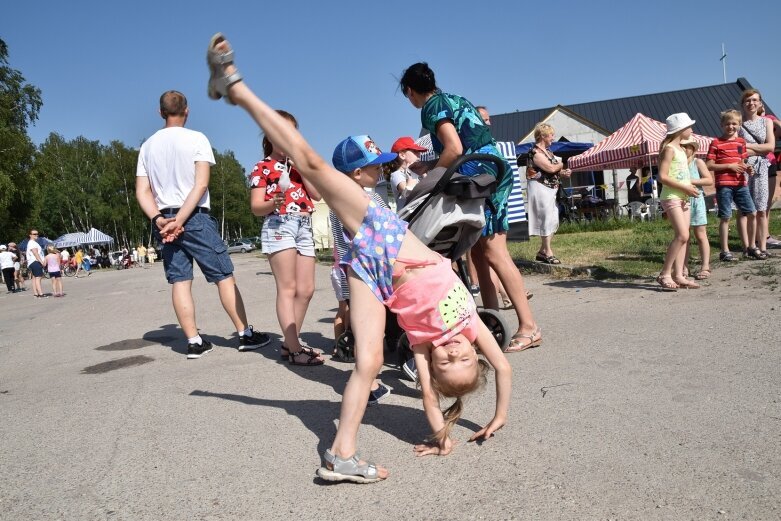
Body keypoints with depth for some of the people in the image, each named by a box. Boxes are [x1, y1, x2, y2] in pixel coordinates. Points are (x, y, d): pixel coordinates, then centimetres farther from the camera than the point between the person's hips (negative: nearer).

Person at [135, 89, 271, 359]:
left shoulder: (148, 146, 12)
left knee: (180, 281, 5)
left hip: (164, 221, 5)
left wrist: (159, 219, -7)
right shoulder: (196, 139, -2)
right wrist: (180, 220, -15)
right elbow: (201, 185, -14)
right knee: (224, 276, 1)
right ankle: (246, 334, 4)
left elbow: (142, 191, 3)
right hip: (195, 217, -5)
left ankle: (194, 342, 5)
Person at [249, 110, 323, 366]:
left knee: (306, 289, 5)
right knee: (288, 288, -11)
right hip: (279, 225, -7)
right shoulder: (262, 167, 3)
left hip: (304, 226, 7)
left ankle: (289, 342, 16)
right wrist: (273, 203, -25)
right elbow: (256, 207, -4)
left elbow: (317, 195, 8)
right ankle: (294, 349, -12)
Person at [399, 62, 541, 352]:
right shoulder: (455, 99, 23)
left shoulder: (432, 107, -5)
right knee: (479, 252, 10)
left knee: (493, 252, -11)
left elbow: (454, 148, -17)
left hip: (480, 174, -10)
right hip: (494, 168, 10)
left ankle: (529, 327, -10)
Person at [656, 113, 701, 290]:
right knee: (682, 235, -17)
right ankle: (664, 274, -11)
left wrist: (689, 186, 8)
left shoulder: (680, 149, 18)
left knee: (683, 237, 4)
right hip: (671, 198, -9)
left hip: (683, 198, 9)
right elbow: (663, 176, -18)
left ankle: (678, 275, 5)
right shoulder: (669, 148, -9)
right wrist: (685, 187, -17)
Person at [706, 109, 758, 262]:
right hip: (723, 185, -6)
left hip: (741, 184, 6)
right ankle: (725, 251, 4)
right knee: (725, 217, -3)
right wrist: (729, 166, -15)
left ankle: (749, 246, 19)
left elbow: (742, 162, 21)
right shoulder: (716, 143, -5)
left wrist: (747, 168, 0)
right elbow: (708, 165, -10)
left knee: (751, 213, 6)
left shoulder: (741, 142, 12)